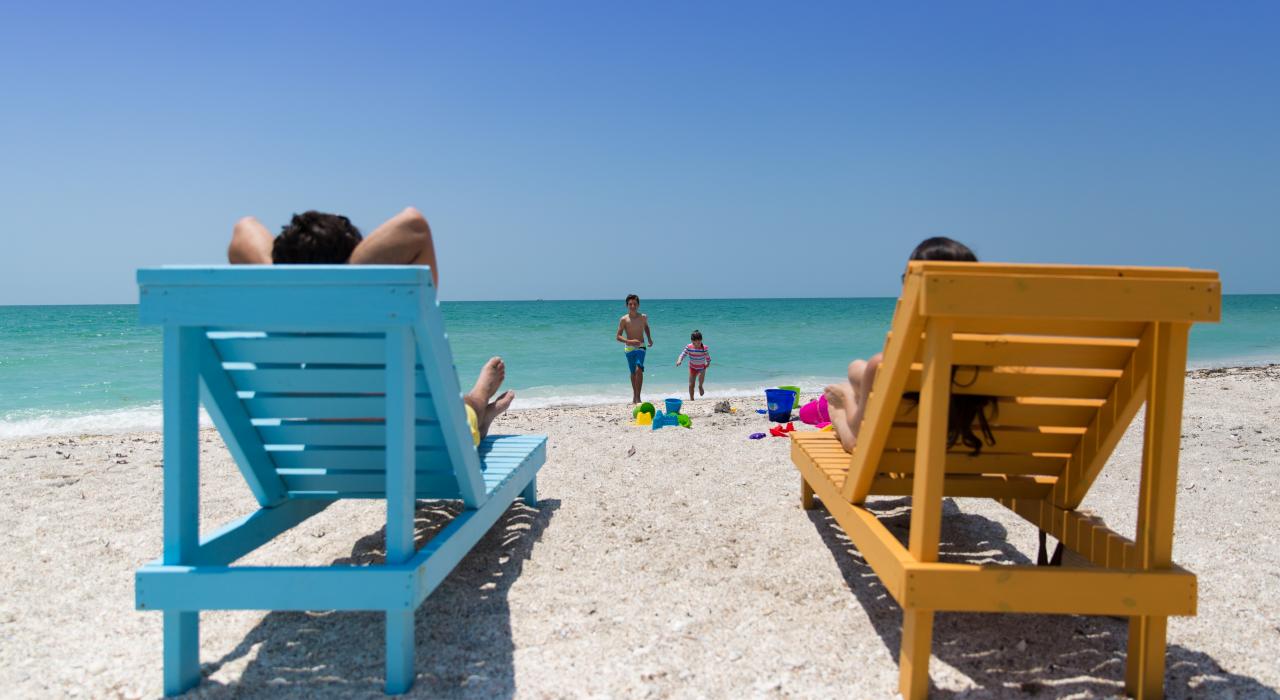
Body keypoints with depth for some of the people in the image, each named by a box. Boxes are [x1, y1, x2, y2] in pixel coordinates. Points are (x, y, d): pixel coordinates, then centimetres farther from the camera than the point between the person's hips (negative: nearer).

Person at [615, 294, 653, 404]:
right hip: (629, 348, 0)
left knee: (639, 370, -20)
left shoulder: (643, 317, 0)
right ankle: (634, 396, 29)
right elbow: (618, 336, -8)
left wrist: (650, 338, 17)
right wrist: (629, 341, -23)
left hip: (640, 347, 0)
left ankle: (637, 397, -19)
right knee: (633, 372, 11)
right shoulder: (624, 319, -7)